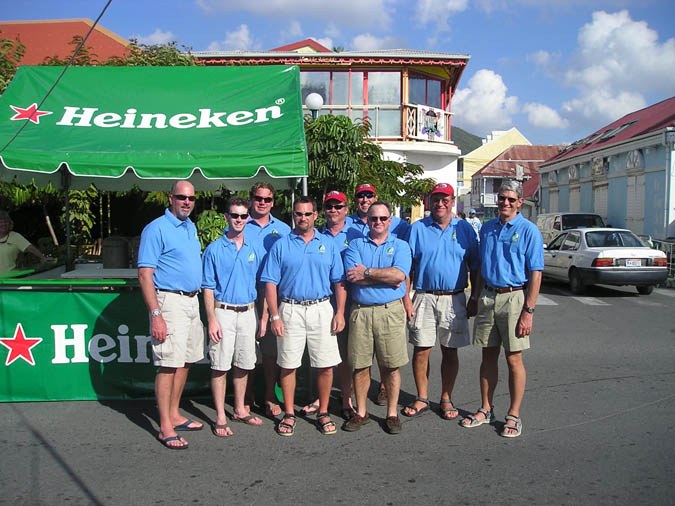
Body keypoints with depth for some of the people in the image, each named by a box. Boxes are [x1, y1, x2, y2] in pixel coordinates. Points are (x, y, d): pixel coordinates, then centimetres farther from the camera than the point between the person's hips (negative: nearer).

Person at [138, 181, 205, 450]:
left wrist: (198, 299, 17)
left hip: (192, 301, 8)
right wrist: (156, 315, -21)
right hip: (170, 301, -8)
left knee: (185, 362, 13)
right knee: (169, 365, -5)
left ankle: (174, 415, 26)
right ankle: (165, 427, 3)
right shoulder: (156, 229, -10)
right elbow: (145, 275, -14)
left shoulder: (191, 227, 15)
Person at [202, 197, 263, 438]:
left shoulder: (253, 250, 9)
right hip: (223, 312, -4)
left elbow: (258, 284, 12)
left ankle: (240, 410, 26)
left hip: (248, 312, 4)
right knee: (220, 365, -1)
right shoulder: (214, 249, -2)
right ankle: (220, 417, 9)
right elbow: (208, 288, -5)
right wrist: (212, 320, -12)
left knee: (243, 364, 12)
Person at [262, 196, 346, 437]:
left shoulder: (329, 245, 8)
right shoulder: (280, 245, 4)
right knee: (288, 365, 5)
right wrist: (274, 316, -7)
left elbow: (339, 281, 7)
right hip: (290, 310, -1)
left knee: (325, 365, 3)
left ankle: (323, 413, 19)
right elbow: (270, 283, 1)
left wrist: (340, 313, -2)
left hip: (321, 309, 1)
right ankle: (289, 414, 19)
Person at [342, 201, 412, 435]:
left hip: (390, 310, -1)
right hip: (360, 311, 1)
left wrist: (367, 272, -8)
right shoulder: (355, 245, 9)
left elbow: (399, 275, -12)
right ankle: (361, 413, 22)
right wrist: (386, 277, -9)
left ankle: (392, 414, 19)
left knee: (391, 366, 4)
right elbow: (352, 276, -8)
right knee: (360, 365, 7)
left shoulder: (400, 246, 8)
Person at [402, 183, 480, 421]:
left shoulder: (465, 229, 6)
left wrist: (475, 299, 3)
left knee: (450, 351, 8)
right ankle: (422, 398, 19)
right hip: (424, 298, -1)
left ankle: (446, 399, 22)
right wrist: (406, 299, -6)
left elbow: (475, 267, 8)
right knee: (421, 350, 3)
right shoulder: (417, 228, 3)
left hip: (454, 299, 1)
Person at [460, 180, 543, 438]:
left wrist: (528, 311, -14)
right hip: (487, 297, 5)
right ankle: (486, 409, 23)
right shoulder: (487, 228, 12)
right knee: (488, 356, 11)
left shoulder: (529, 230, -5)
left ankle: (514, 415, 15)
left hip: (513, 297, -4)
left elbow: (535, 273, -8)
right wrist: (475, 297, 15)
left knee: (513, 359, 3)